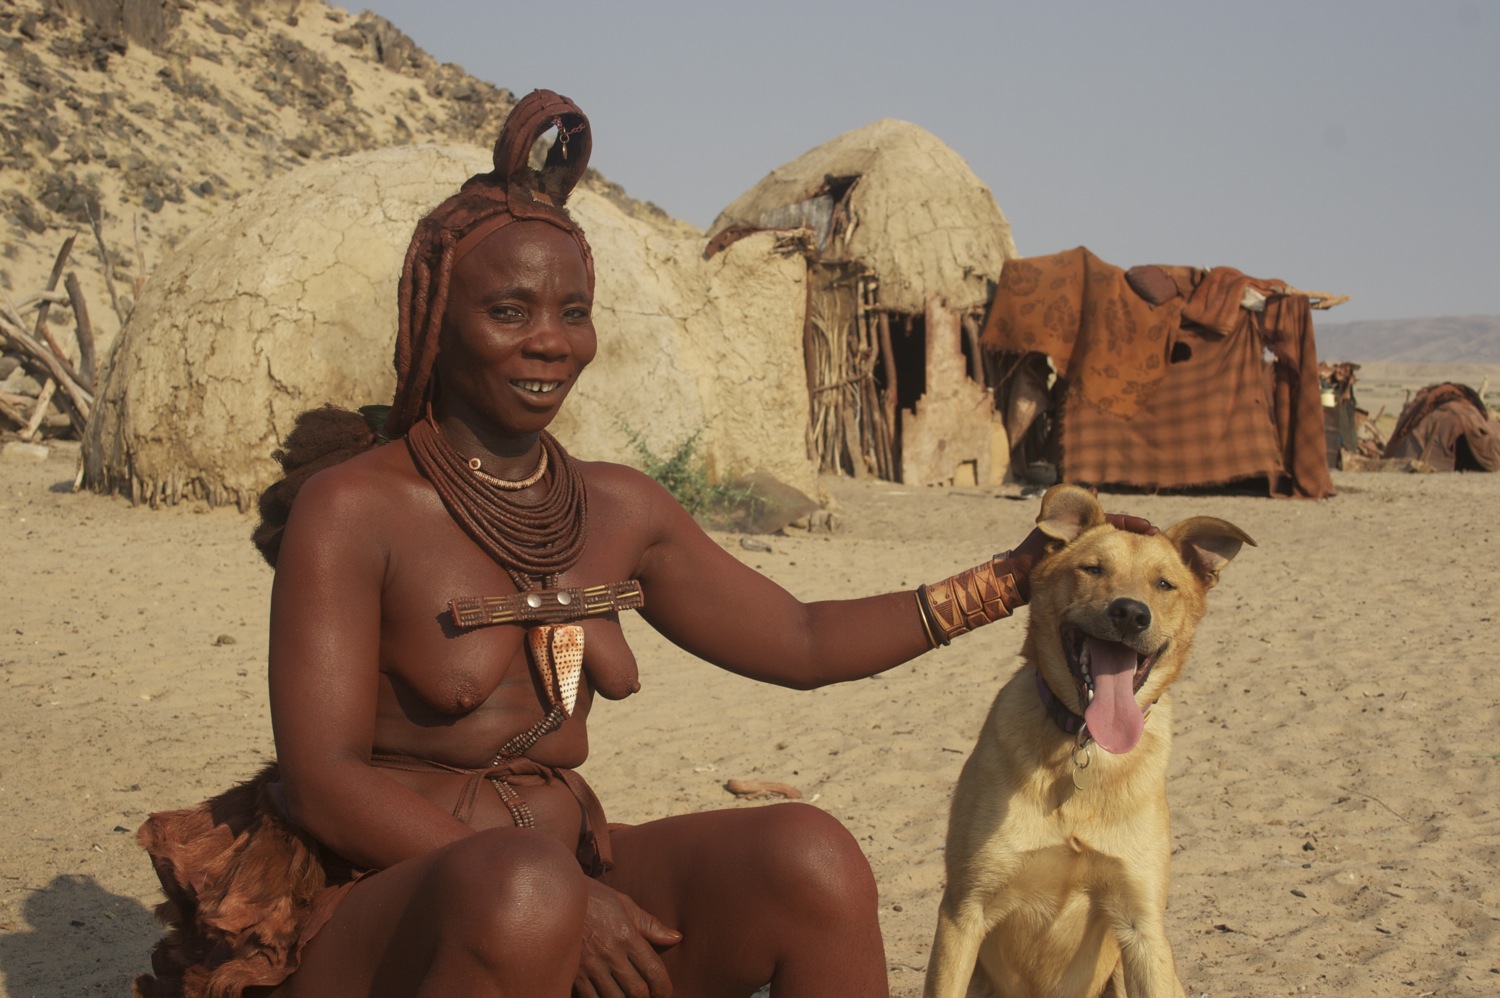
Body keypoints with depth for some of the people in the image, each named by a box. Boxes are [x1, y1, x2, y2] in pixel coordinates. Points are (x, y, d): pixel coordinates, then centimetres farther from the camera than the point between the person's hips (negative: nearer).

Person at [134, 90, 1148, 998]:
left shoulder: (619, 510, 9)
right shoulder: (351, 509, -8)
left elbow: (803, 640, 17)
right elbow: (324, 779, -13)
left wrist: (1014, 577, 9)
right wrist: (550, 892, -21)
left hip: (570, 888, 5)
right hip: (370, 911, -5)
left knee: (808, 854, -20)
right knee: (522, 892, -38)